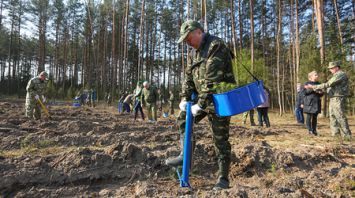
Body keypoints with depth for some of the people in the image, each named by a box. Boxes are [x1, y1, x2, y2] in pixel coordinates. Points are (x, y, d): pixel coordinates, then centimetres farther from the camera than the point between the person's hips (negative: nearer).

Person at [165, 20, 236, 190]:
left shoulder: (216, 46, -17)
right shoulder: (194, 52, 11)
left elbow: (212, 80, -25)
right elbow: (188, 77, 9)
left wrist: (201, 104, -26)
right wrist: (185, 98, -3)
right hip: (202, 97, 9)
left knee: (220, 139, -2)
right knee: (183, 118, 11)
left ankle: (223, 178, 11)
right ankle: (185, 155, 21)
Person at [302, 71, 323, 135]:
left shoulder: (318, 84, 13)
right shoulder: (307, 83, 1)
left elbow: (321, 94, 16)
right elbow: (305, 92, -8)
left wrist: (320, 92, -7)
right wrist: (312, 89, -18)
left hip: (316, 103, 4)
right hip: (309, 102, -4)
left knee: (315, 117, 7)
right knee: (309, 116, -3)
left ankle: (314, 130, 15)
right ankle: (310, 130, 5)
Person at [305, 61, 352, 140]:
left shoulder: (340, 75, -14)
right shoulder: (336, 75, 19)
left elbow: (328, 84, -22)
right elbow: (330, 86, 21)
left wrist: (313, 87, -20)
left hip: (338, 99, -10)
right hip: (333, 99, 10)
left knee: (340, 117, -8)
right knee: (333, 117, 10)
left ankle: (347, 136, -1)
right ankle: (335, 134, 15)